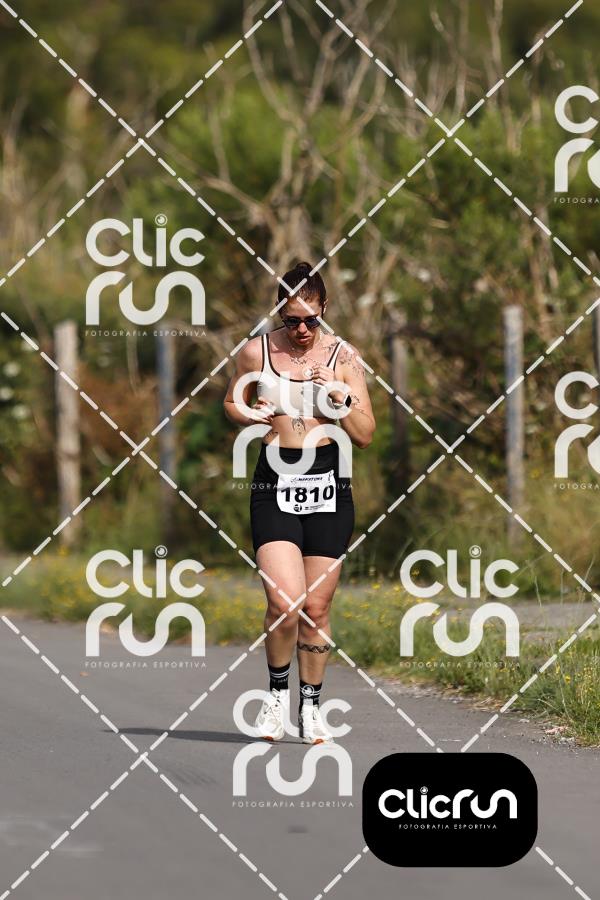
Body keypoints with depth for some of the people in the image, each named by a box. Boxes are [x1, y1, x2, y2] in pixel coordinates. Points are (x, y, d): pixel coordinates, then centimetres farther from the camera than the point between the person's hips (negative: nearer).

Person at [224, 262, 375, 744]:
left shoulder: (343, 357, 2)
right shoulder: (257, 352, 2)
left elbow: (365, 435, 4)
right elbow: (232, 403, 18)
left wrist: (340, 395, -12)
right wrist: (252, 414, -3)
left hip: (328, 486, 1)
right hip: (275, 484, -1)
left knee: (317, 607, 4)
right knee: (284, 601, -15)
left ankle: (310, 705, 20)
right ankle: (278, 693, 8)